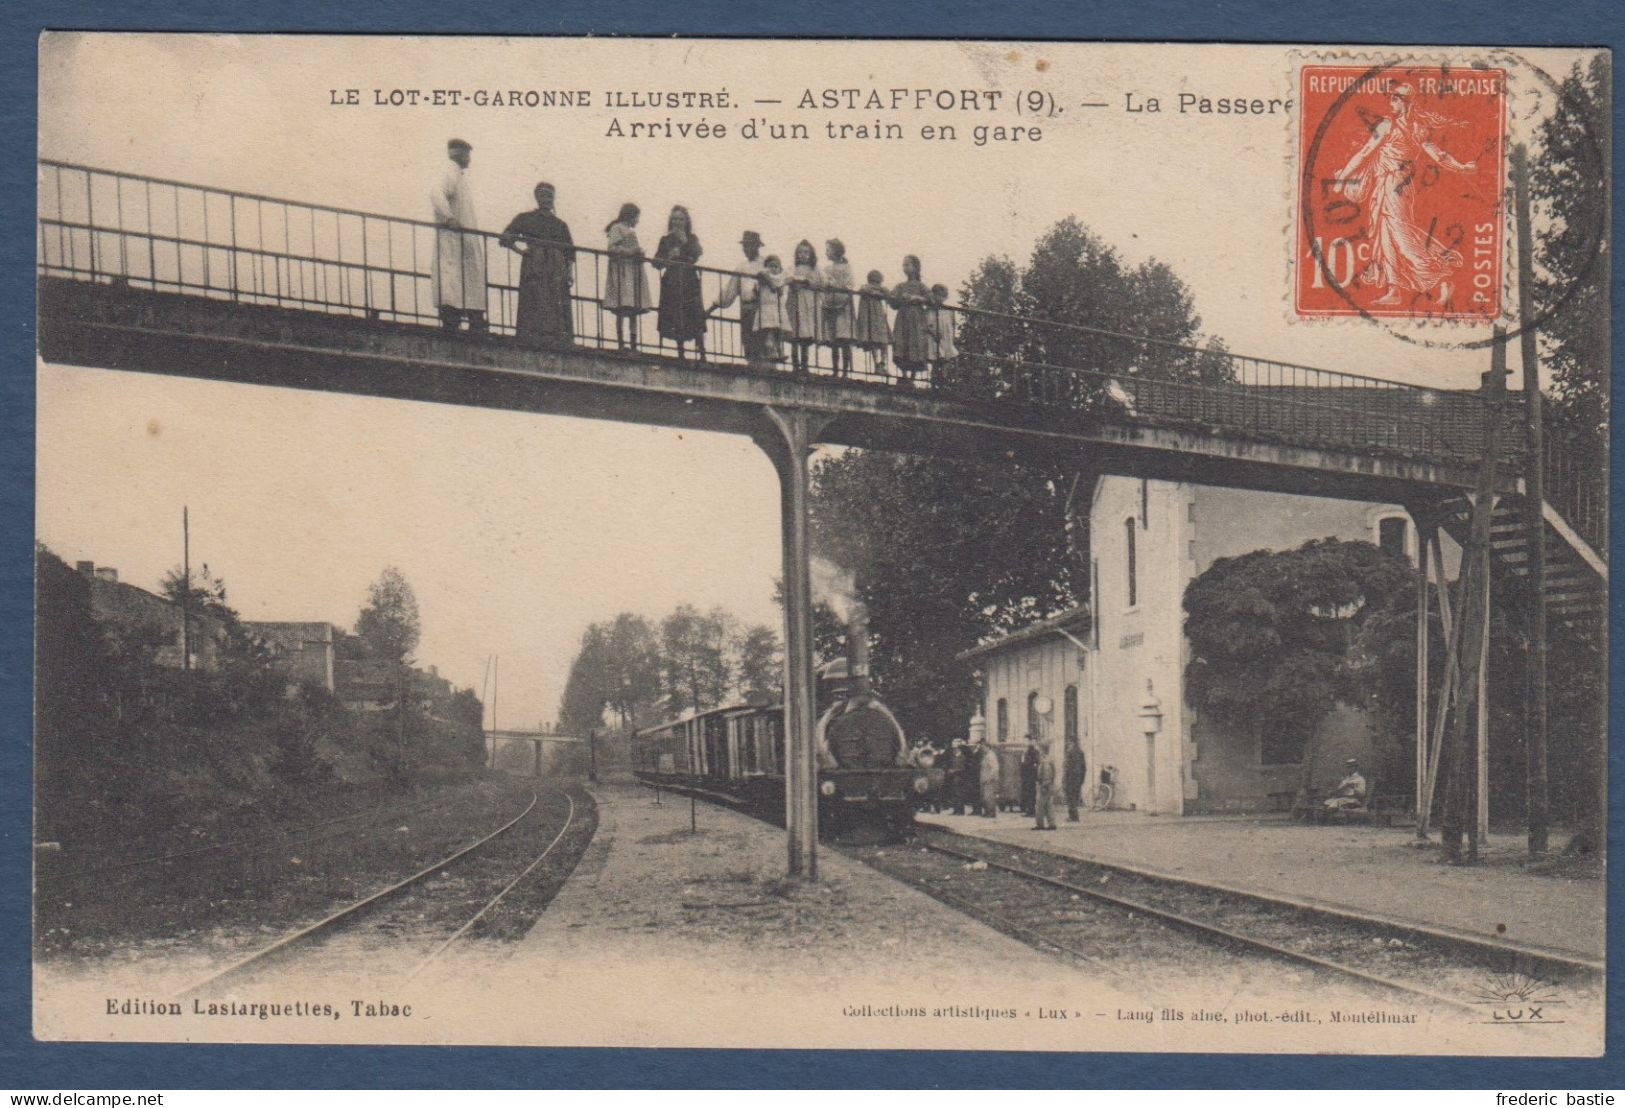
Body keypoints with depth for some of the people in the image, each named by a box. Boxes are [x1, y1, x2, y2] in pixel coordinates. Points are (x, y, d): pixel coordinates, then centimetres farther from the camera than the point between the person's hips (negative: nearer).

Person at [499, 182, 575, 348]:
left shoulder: (560, 225, 21)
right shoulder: (525, 219, 13)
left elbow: (570, 252, 17)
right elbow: (505, 239, 7)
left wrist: (570, 272, 3)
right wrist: (520, 250, -8)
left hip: (557, 272, 3)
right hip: (534, 270, -3)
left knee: (559, 308, -8)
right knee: (534, 306, -15)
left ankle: (558, 344, -11)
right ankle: (532, 342, -20)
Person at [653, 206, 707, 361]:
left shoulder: (692, 238, 10)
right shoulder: (666, 240, 12)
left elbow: (696, 255, -7)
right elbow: (657, 263, 7)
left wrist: (685, 242, -9)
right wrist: (668, 257, -10)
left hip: (689, 283, -1)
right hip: (671, 284, 1)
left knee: (696, 319, -12)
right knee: (676, 322, -1)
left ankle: (701, 353, -14)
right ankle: (680, 354, 4)